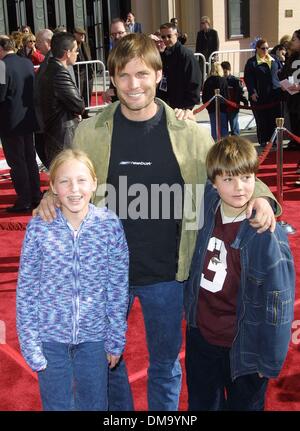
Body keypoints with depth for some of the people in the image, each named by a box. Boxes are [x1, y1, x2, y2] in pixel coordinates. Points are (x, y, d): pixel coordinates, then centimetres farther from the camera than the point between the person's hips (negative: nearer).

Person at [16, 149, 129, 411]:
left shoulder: (110, 225, -12)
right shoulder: (39, 228, -13)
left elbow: (118, 287, -4)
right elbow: (26, 290, -6)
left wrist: (116, 340, 0)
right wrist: (30, 346, -5)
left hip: (94, 335, 1)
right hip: (51, 337, 0)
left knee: (95, 404, 19)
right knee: (57, 405, 18)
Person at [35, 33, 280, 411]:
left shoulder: (189, 133, -7)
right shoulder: (89, 133, -6)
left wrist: (258, 195, -17)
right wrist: (52, 200, -16)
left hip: (167, 274, -1)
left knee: (165, 363, 18)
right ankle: (118, 409, 47)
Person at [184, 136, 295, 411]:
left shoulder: (267, 235, -24)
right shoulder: (209, 205, -11)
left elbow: (278, 302, -18)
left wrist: (270, 359, -13)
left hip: (243, 347, -4)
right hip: (200, 335, 5)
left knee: (244, 405, 20)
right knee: (201, 404, 23)